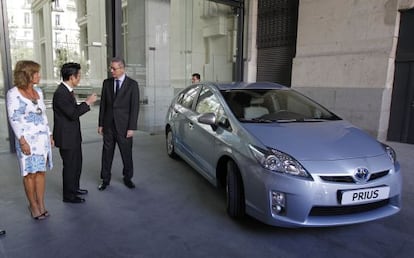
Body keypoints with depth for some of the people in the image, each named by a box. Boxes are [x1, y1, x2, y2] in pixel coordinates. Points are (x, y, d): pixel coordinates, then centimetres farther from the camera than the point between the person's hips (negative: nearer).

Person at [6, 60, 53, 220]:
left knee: (41, 171, 8)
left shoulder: (38, 91, 9)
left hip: (43, 138, 5)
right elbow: (13, 119, -11)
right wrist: (22, 140, -16)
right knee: (30, 174, 4)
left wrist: (49, 134, 13)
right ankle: (33, 205, 18)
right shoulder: (13, 93, -8)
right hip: (27, 139, -5)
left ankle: (41, 204, 18)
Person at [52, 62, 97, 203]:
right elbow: (73, 114, -26)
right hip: (66, 137, -10)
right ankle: (68, 195, 19)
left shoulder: (67, 91, 9)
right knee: (70, 165, 3)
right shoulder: (60, 93, -22)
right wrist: (87, 102, -18)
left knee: (77, 163, 21)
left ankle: (74, 188, 38)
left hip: (73, 136, 10)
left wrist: (87, 102, 4)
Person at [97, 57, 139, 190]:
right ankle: (105, 179, 23)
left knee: (126, 153, 8)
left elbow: (135, 107, -8)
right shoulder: (107, 82, 5)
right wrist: (100, 124, 6)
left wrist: (131, 128, -11)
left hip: (124, 126, -3)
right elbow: (103, 104, 8)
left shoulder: (132, 84, -6)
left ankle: (127, 177, 28)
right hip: (109, 125, 3)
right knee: (107, 153, 9)